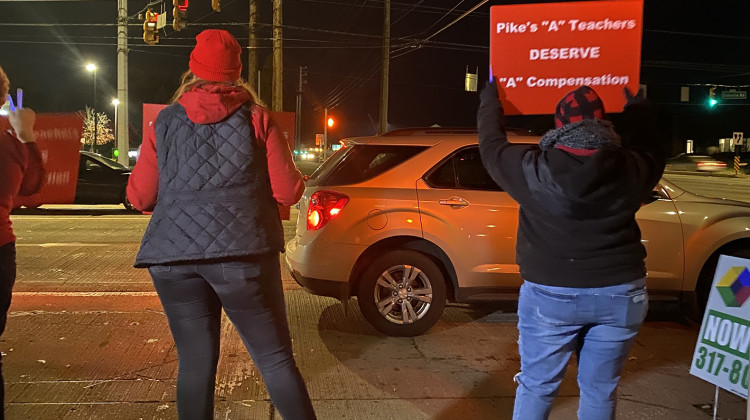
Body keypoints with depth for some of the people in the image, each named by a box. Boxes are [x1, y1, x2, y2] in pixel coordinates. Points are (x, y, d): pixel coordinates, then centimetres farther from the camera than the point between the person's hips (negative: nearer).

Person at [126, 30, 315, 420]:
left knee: (195, 362, 10)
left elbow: (140, 197, 11)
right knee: (275, 358, 6)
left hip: (173, 256, 2)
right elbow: (288, 191, 1)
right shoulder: (257, 119, 4)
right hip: (242, 252, -2)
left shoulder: (165, 122, 10)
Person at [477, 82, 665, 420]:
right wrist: (636, 105, 34)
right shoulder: (632, 170, -5)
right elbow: (649, 149, 19)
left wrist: (490, 96, 23)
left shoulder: (532, 168, -12)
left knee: (535, 387, 13)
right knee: (600, 390, 16)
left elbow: (491, 145, 7)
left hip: (550, 294, -2)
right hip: (620, 294, 2)